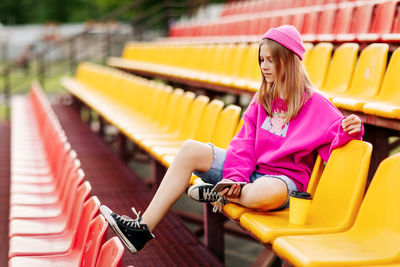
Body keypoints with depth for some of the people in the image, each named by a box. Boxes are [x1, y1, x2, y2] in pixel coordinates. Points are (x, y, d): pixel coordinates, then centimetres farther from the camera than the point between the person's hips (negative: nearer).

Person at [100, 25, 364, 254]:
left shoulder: (314, 103, -6)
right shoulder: (262, 99, 11)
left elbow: (335, 129, -11)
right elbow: (245, 141, 4)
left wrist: (350, 128, -36)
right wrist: (235, 176, -11)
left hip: (285, 177, -6)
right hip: (250, 169, 6)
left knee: (265, 194, -44)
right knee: (191, 150, -10)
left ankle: (217, 193, -9)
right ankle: (143, 228, -13)